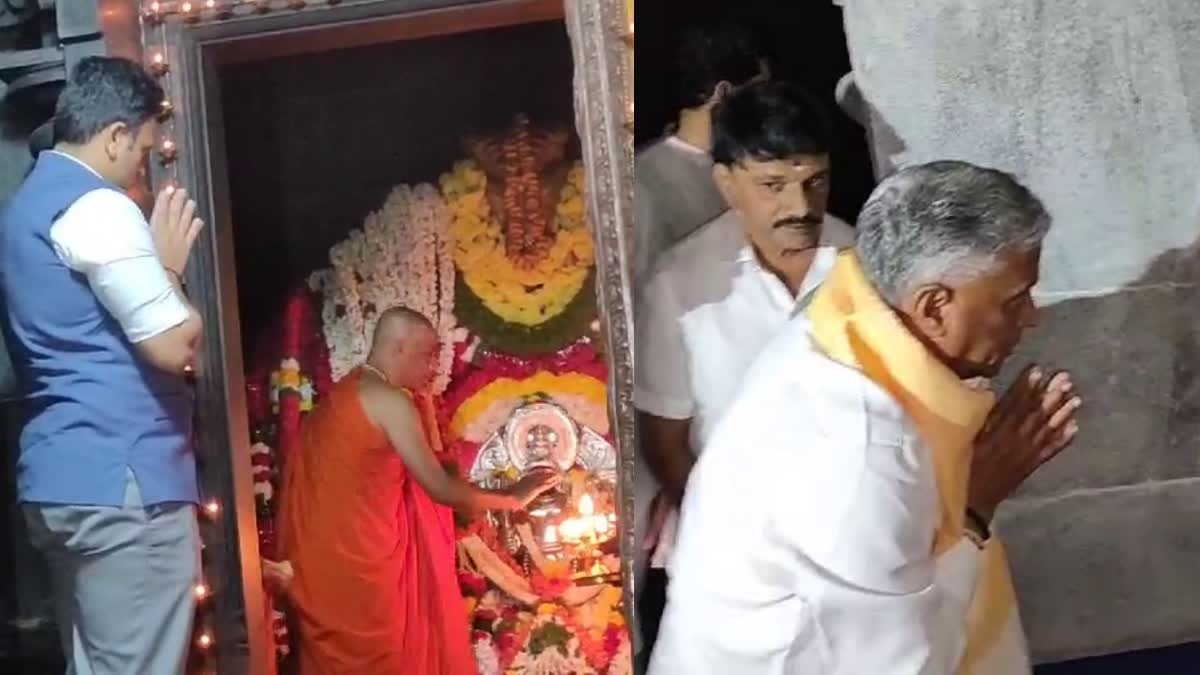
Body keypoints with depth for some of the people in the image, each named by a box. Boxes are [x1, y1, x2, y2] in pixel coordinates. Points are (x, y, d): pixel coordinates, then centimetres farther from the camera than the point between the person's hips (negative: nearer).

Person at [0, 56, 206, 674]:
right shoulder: (96, 206, -12)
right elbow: (176, 346, -14)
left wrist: (152, 262, 18)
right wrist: (169, 263, 1)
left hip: (59, 474, 10)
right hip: (122, 476, -10)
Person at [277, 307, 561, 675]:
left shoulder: (342, 395, 16)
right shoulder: (389, 401, -12)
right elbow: (440, 489, -11)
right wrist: (513, 497, 1)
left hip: (319, 561, 9)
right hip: (355, 563, -9)